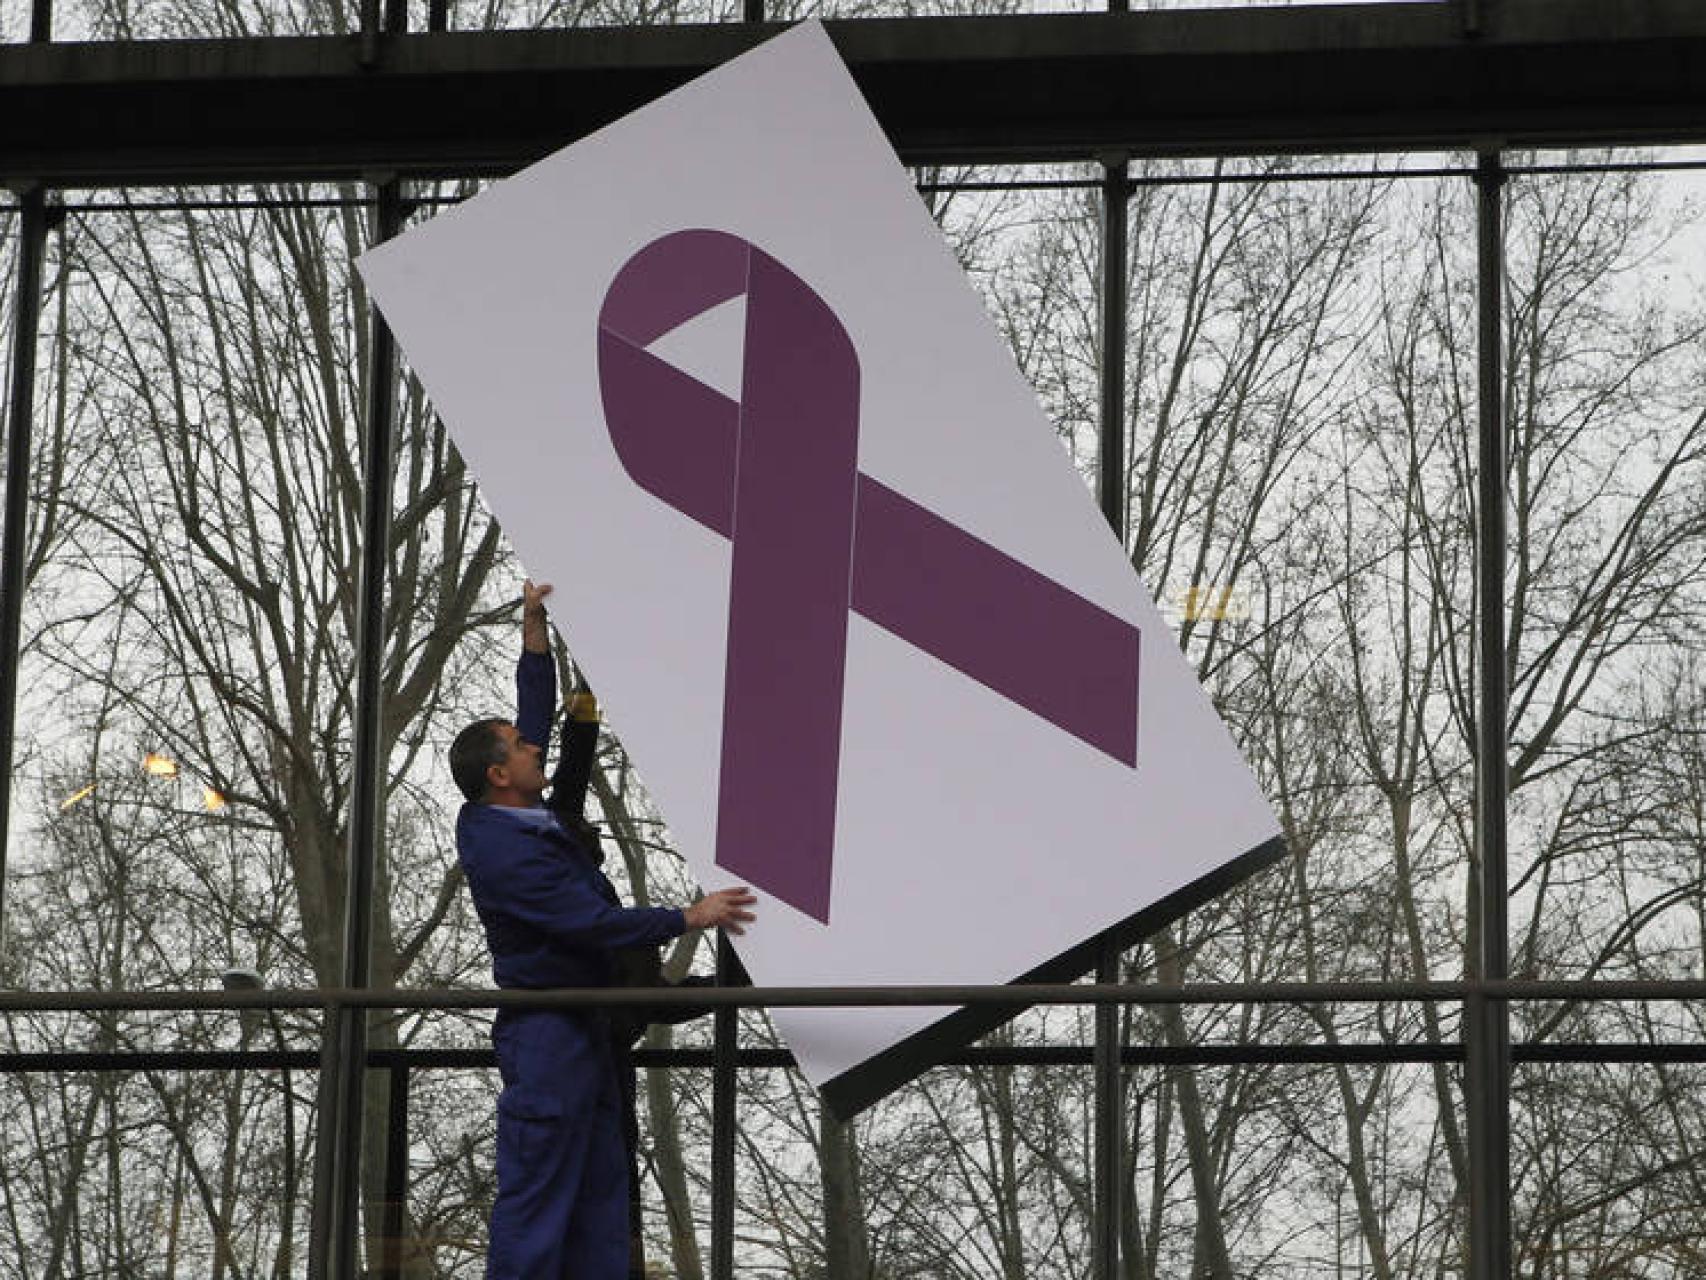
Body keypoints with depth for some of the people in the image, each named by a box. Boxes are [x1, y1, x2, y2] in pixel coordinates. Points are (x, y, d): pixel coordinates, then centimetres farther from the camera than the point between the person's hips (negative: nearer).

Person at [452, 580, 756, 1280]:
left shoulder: (513, 812, 7)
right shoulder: (503, 851, -21)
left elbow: (536, 713, 22)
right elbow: (593, 922, -24)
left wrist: (534, 630, 18)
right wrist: (691, 918, -17)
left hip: (582, 1027, 11)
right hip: (546, 1032, -11)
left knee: (600, 1190, 10)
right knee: (535, 1197, -9)